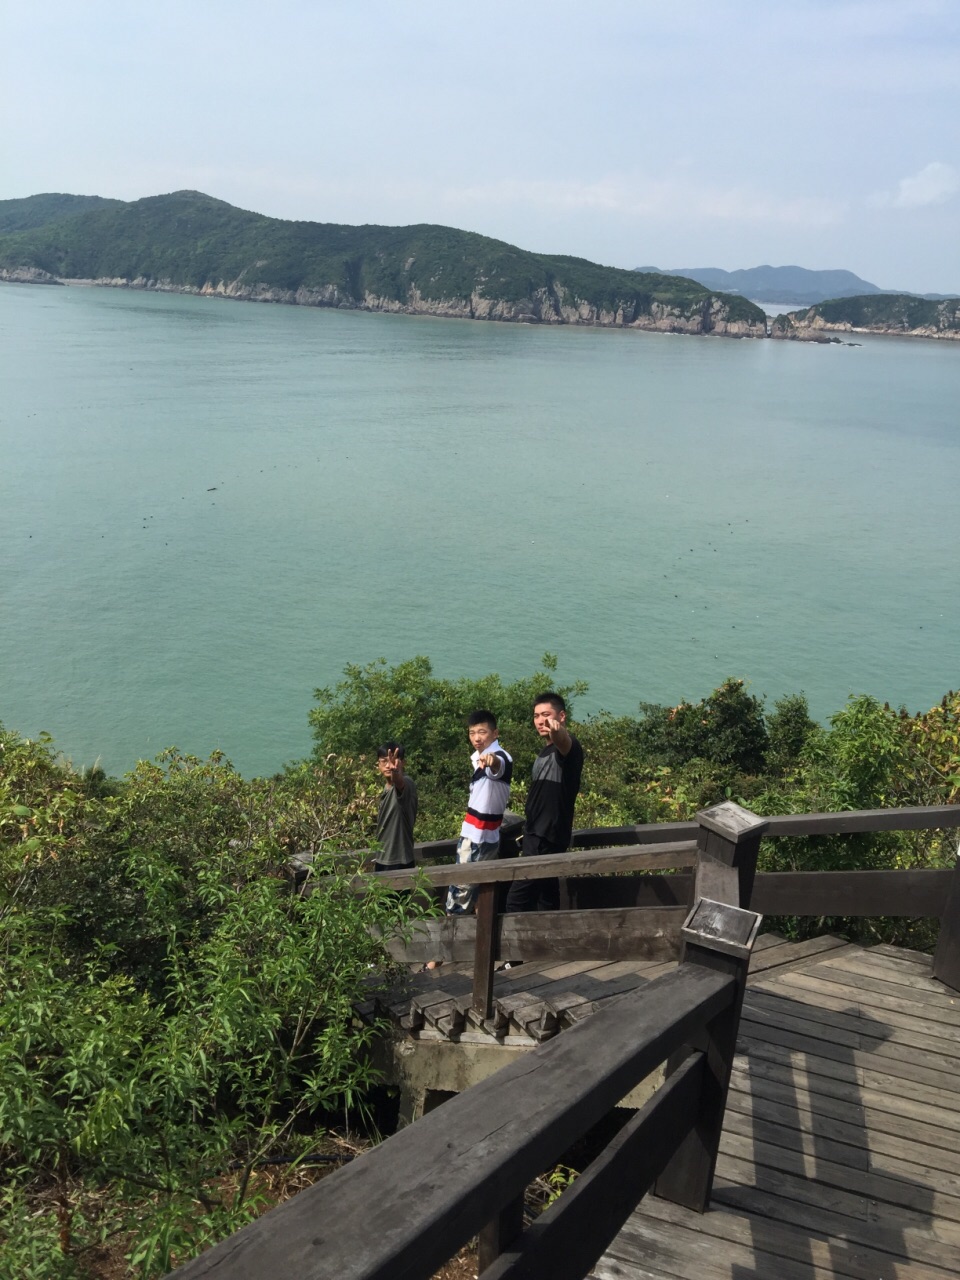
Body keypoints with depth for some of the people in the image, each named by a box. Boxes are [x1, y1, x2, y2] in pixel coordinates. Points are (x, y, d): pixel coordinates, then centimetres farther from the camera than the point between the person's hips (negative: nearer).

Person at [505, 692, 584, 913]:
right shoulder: (546, 752, 16)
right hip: (538, 835, 10)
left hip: (548, 837, -10)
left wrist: (557, 733, -61)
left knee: (517, 899, -12)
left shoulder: (566, 745, -13)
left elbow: (565, 743, -39)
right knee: (546, 896, 14)